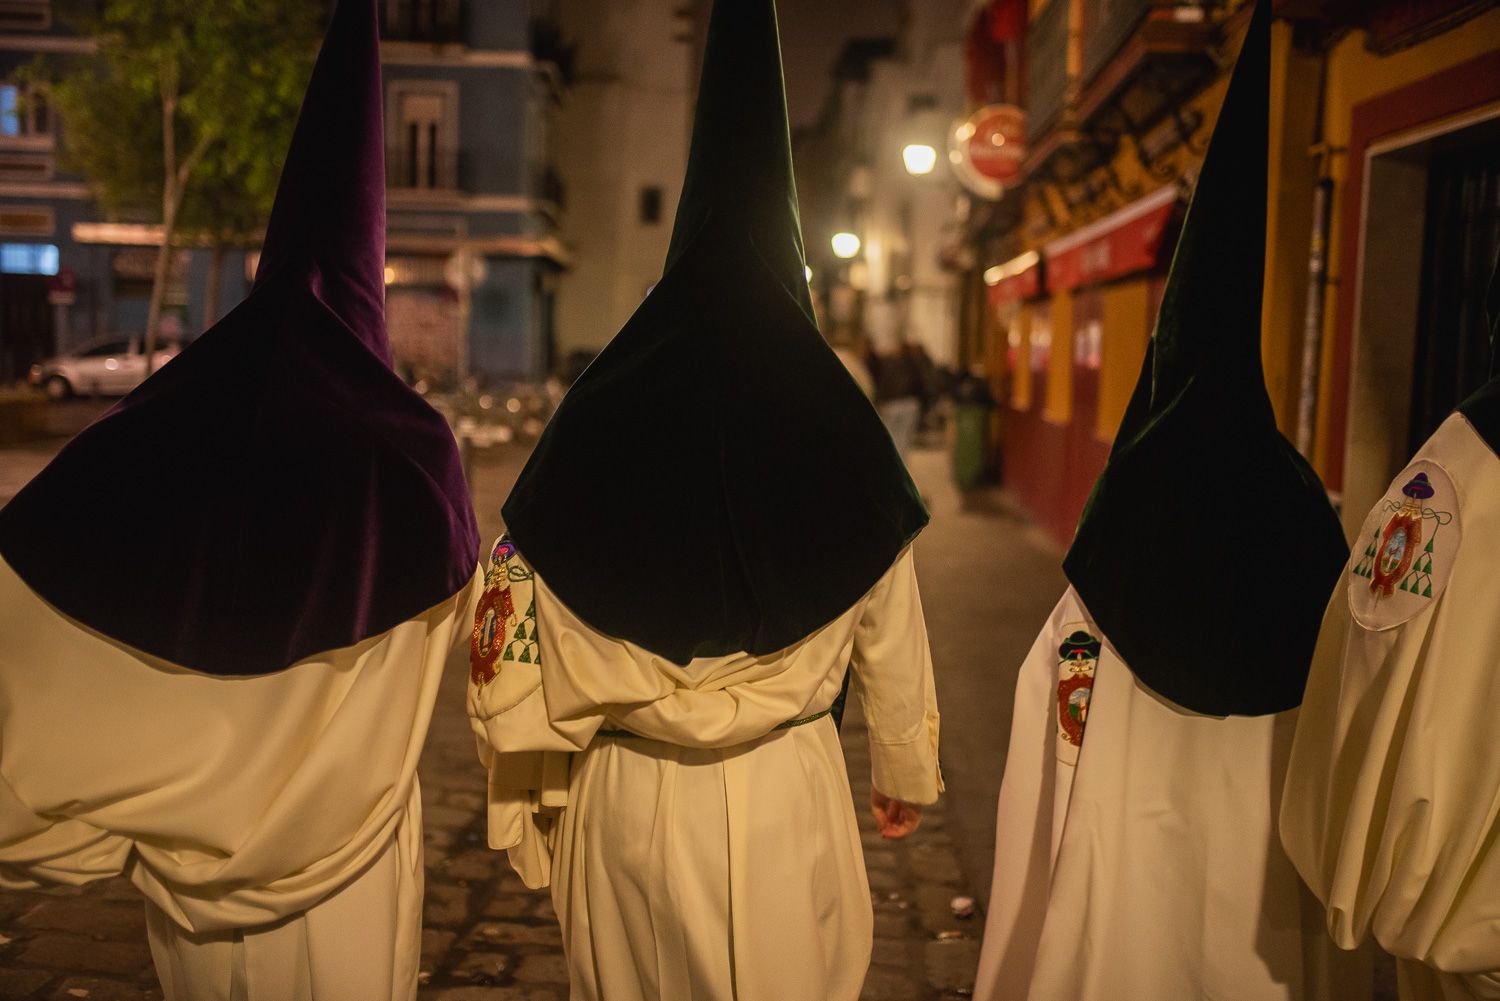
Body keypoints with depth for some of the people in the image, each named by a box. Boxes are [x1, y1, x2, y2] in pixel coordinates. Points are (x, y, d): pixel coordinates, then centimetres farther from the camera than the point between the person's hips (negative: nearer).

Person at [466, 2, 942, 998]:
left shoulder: (600, 418, -8)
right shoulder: (840, 429, -9)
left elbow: (523, 637, -5)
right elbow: (893, 645, -1)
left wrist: (530, 793, 9)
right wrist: (906, 775, 15)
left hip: (625, 803, 1)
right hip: (791, 800, 0)